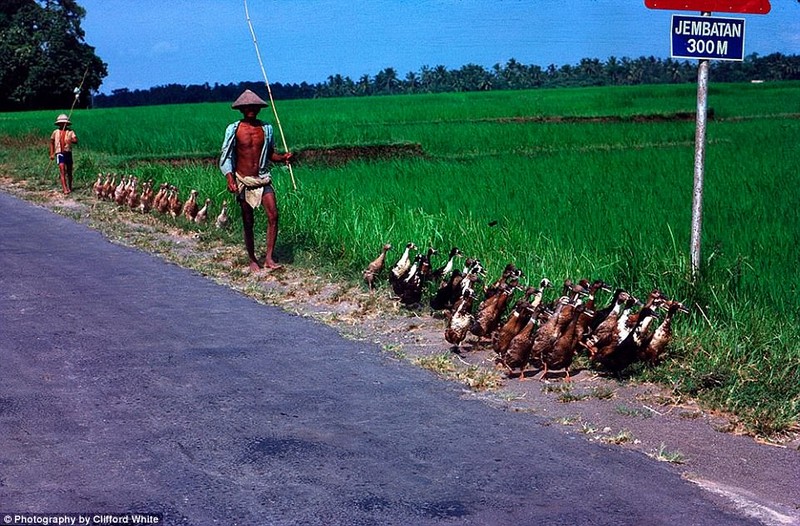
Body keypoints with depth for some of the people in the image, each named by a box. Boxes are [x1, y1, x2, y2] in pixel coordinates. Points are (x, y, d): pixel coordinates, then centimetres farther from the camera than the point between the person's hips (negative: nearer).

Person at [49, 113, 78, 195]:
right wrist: (52, 154, 13)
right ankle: (65, 189, -23)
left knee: (69, 172, 11)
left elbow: (76, 141, -11)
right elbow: (52, 143, 19)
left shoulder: (70, 132, 3)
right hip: (59, 153, -1)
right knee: (62, 171, -15)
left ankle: (69, 188, 29)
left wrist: (71, 140, -33)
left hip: (68, 152, 1)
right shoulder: (55, 132, 8)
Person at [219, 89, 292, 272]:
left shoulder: (266, 128, 4)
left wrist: (282, 158, -5)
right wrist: (230, 179, -17)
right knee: (248, 222, 5)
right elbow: (226, 157, -3)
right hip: (243, 181, -2)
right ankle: (252, 260, 19)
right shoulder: (233, 129, -4)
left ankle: (269, 258, -8)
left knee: (273, 216, -13)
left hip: (263, 179, 2)